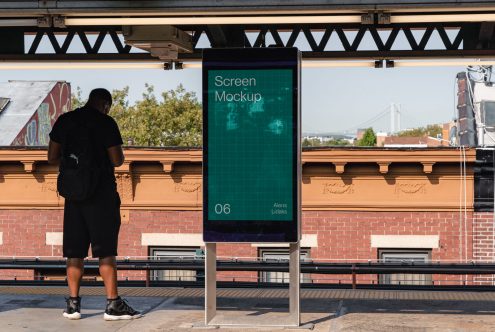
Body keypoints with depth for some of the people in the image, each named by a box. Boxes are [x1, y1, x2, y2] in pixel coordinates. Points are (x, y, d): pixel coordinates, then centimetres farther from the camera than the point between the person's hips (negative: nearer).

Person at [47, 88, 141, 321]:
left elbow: (52, 158, 11)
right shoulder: (106, 123, -7)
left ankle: (73, 304, 8)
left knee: (74, 251, 8)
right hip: (102, 193, -4)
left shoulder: (64, 121, 8)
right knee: (105, 251, -3)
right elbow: (117, 160, -9)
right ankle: (113, 304, -3)